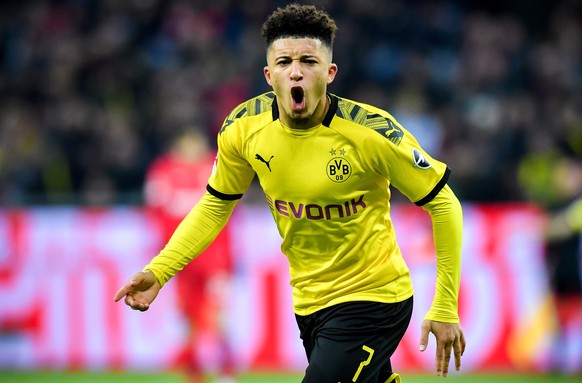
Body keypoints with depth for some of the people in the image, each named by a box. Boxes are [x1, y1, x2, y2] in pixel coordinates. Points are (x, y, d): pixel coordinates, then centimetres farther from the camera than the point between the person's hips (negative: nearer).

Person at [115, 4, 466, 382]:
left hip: (373, 298, -5)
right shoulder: (243, 129, -9)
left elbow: (444, 205, -12)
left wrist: (445, 309, -12)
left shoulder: (373, 132, -22)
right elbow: (216, 204, 8)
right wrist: (158, 271, -4)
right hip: (309, 303, 5)